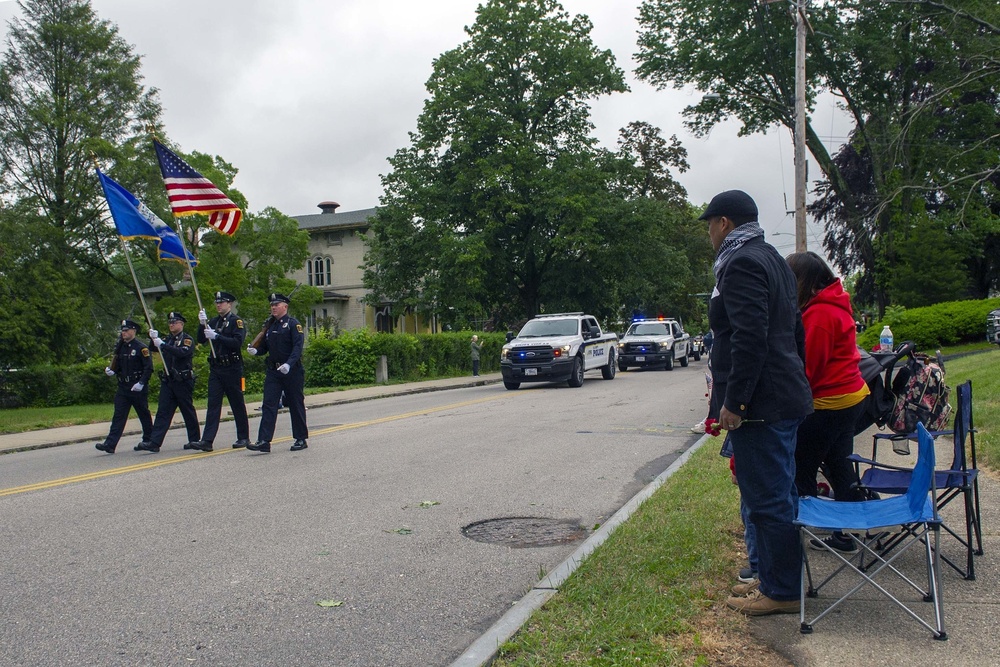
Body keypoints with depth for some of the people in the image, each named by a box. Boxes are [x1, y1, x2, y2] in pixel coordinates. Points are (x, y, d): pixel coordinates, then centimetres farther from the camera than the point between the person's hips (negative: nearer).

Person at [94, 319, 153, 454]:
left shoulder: (141, 348, -9)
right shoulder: (121, 348, 12)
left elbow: (149, 368, -13)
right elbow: (118, 366, 20)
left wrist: (141, 383, -22)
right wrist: (111, 371, -1)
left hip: (138, 389, -6)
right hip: (123, 388, 6)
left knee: (144, 415, 7)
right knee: (118, 415, -1)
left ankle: (148, 440, 22)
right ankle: (110, 444, -7)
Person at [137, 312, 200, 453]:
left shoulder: (188, 339, -4)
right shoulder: (167, 339, 18)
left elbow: (182, 352, -22)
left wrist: (162, 344, -26)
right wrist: (154, 339, -10)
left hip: (183, 381, -6)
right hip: (168, 381, 6)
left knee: (188, 411, 3)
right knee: (162, 411, -2)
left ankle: (195, 440, 15)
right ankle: (154, 443, -7)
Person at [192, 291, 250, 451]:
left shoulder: (237, 321, -5)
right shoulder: (214, 321, 13)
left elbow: (237, 343, -18)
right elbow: (201, 340, 8)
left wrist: (216, 336, -23)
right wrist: (202, 324, -7)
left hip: (232, 369, -5)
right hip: (215, 368, 5)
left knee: (237, 404, 5)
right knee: (213, 404, -1)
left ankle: (243, 438, 17)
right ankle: (207, 441, -5)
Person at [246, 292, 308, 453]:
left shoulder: (293, 324, -6)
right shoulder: (269, 325, 13)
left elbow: (298, 346, -16)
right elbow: (265, 346, 16)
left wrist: (289, 364, -30)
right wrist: (255, 350, -7)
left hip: (292, 371, -5)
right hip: (273, 371, 6)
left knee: (296, 405, 5)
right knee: (268, 405, -3)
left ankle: (301, 440, 17)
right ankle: (264, 441, -5)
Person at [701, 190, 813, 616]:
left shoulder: (741, 264, -14)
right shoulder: (772, 259, 19)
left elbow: (750, 338, -24)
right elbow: (795, 331, 24)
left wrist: (734, 401, -22)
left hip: (760, 405, -11)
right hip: (786, 399, 11)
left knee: (767, 499, -3)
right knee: (779, 495, 17)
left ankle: (781, 592, 6)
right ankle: (773, 578, 28)